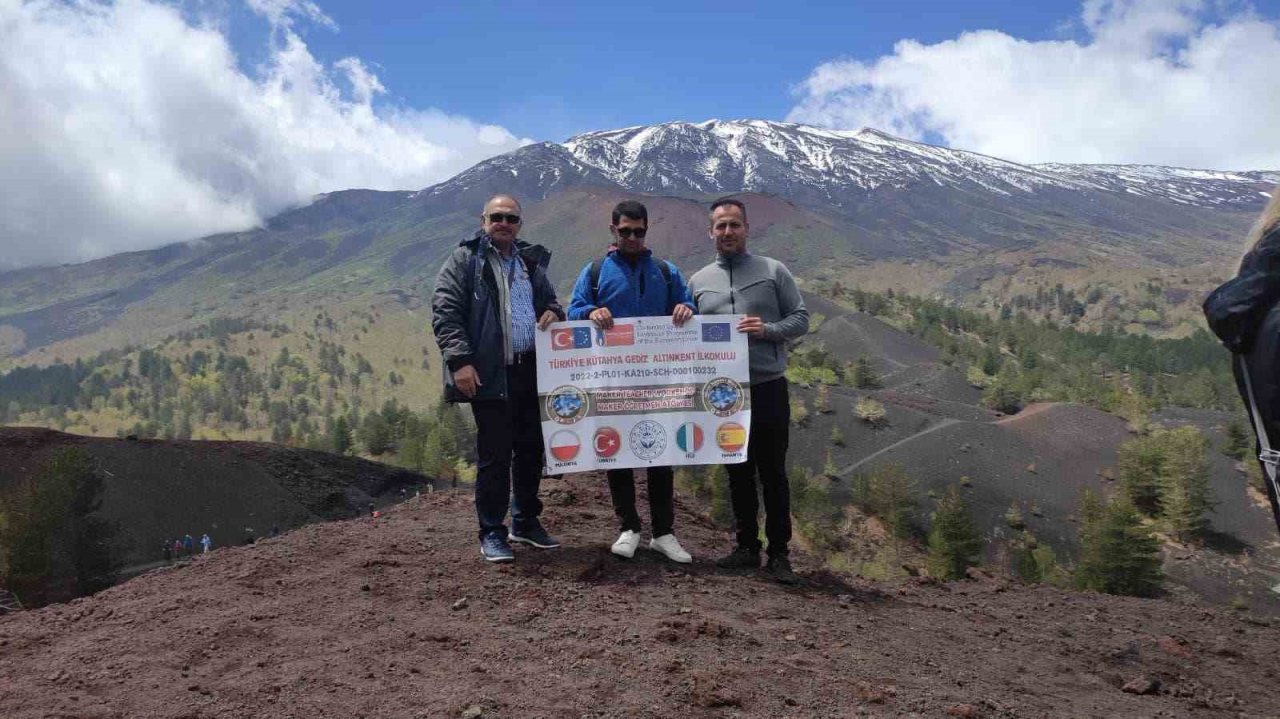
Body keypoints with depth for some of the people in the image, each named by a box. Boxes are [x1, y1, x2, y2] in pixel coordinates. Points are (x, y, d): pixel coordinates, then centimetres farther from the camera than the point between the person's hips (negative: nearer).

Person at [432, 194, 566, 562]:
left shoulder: (530, 262, 17)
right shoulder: (465, 259, 0)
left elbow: (550, 298, 29)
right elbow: (444, 311, -9)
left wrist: (554, 312, 4)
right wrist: (460, 359, -19)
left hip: (531, 370, 6)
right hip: (491, 375, -6)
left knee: (531, 449, 12)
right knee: (495, 454, -1)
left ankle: (526, 522, 28)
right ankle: (492, 532, 11)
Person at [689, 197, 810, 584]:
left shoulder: (773, 271, 2)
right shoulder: (699, 281, 10)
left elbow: (801, 319, 0)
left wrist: (768, 329, -16)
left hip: (768, 388, -3)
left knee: (773, 473, 2)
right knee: (738, 473, 11)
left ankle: (779, 553, 12)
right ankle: (747, 547, 23)